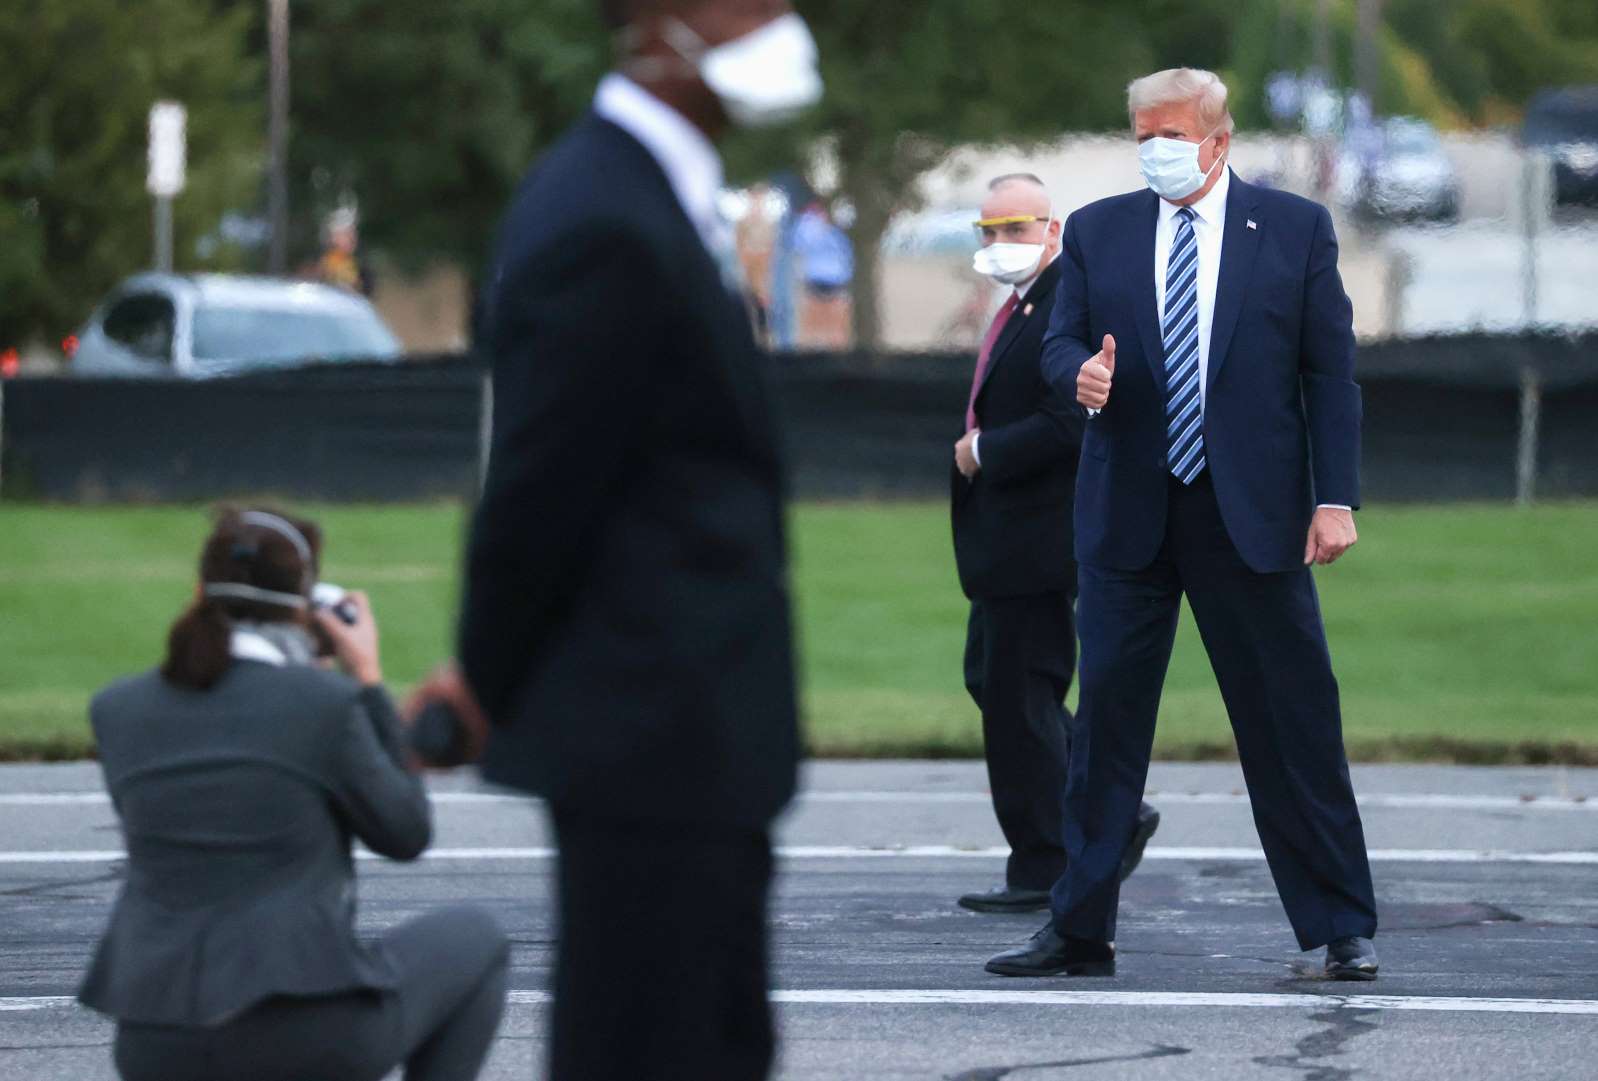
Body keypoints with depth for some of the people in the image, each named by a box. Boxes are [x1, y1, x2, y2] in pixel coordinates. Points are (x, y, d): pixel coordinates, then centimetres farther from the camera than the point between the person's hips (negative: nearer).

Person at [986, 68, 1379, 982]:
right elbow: (1060, 343, 10)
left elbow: (1331, 372, 2)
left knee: (1296, 719, 0)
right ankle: (1081, 931, 9)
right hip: (1128, 515, 2)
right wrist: (1083, 371, -15)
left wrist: (1335, 497, -6)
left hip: (1252, 514, -2)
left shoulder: (1296, 228, 3)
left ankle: (1342, 929, 8)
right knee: (1106, 714, 3)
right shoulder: (1097, 231, 9)